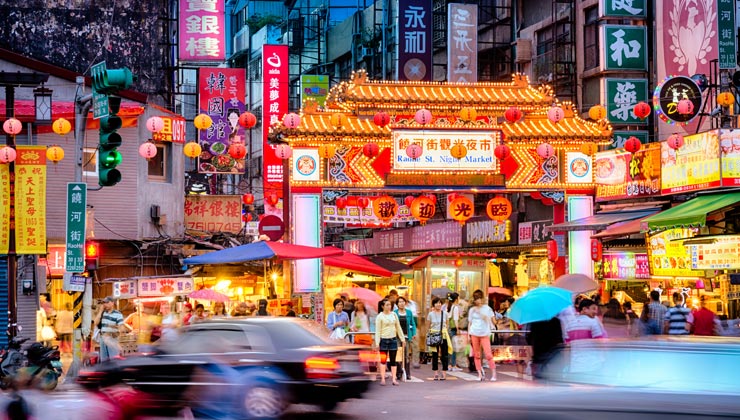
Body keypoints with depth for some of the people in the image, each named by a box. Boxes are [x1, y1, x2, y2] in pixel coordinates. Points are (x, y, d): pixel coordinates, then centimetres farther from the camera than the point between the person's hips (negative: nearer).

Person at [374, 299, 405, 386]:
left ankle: (394, 379, 2)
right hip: (384, 340, -3)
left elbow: (398, 327, 15)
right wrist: (377, 343, -11)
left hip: (393, 339, 3)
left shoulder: (394, 315, 9)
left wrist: (402, 338, 11)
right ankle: (383, 379, 4)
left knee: (393, 360, 2)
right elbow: (378, 330, -5)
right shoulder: (380, 317, -3)